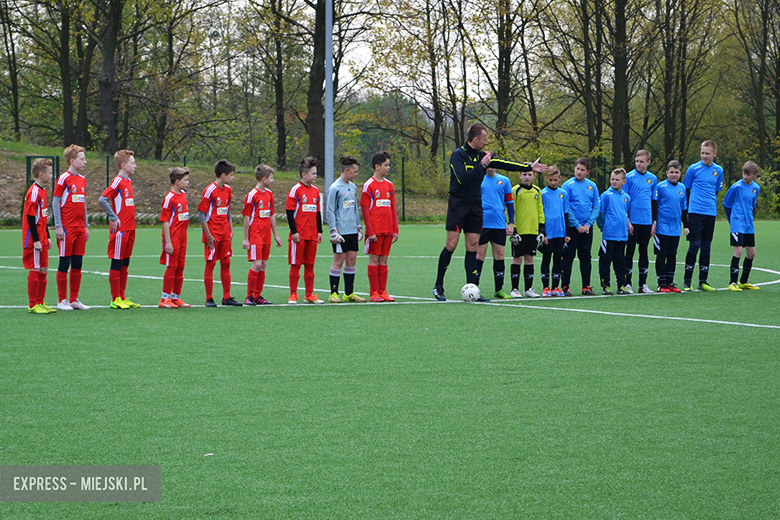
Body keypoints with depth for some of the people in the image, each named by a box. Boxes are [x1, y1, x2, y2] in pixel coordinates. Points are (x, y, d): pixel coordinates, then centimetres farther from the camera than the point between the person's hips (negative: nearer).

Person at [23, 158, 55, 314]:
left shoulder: (42, 191, 14)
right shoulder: (34, 192, -15)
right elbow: (30, 217, -18)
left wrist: (47, 237, 21)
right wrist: (36, 240, -20)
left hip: (41, 240, 9)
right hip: (34, 240, -9)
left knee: (43, 270, 11)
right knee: (35, 270, -5)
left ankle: (40, 302, 17)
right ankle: (33, 305, 0)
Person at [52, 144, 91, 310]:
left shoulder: (82, 180, 13)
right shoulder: (64, 179, -8)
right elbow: (55, 203, -8)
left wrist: (86, 225, 16)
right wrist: (58, 226, -12)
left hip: (80, 229, 7)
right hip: (67, 228, -7)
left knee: (77, 265, 8)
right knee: (64, 264, -1)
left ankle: (74, 299, 13)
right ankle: (62, 301, 4)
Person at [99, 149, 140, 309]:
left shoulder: (128, 181, 14)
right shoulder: (118, 181, -12)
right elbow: (102, 199, -20)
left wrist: (131, 222, 15)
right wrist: (114, 218, -18)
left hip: (129, 229, 9)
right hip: (120, 229, -9)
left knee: (125, 264, 11)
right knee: (117, 264, -3)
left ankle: (122, 298, 16)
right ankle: (115, 300, 0)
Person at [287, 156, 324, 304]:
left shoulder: (315, 190, 12)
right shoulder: (296, 190, -7)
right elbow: (289, 212, -8)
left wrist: (319, 231, 12)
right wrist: (294, 232, -12)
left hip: (312, 235, 6)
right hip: (299, 235, -6)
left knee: (310, 265, 8)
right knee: (296, 265, -2)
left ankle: (309, 295, 14)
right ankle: (293, 295, 4)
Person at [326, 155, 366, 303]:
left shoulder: (353, 187, 14)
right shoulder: (335, 188, -9)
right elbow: (330, 211, -9)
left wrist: (359, 227, 20)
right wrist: (333, 232, -13)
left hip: (352, 232, 7)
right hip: (341, 232, -7)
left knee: (351, 260, 7)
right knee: (338, 260, -4)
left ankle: (349, 293, 13)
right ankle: (334, 294, 1)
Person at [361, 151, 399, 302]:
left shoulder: (389, 185, 12)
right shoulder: (369, 185, -6)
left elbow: (393, 208, 15)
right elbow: (365, 209, -8)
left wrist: (395, 230, 9)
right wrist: (370, 231, -13)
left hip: (388, 231, 6)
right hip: (375, 231, -6)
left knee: (384, 260, 8)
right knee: (374, 259, -2)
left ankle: (382, 292, 11)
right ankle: (374, 293, 2)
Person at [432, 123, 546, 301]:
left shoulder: (482, 156, 11)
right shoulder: (458, 155, -9)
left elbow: (504, 164, 18)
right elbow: (462, 178, -22)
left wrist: (529, 167, 18)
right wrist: (482, 165, -16)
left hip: (475, 206, 7)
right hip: (458, 204, -7)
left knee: (473, 246, 3)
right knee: (451, 244, -9)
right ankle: (438, 286, 0)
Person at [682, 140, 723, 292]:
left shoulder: (718, 170, 10)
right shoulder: (693, 169, -2)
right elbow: (685, 190, 4)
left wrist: (713, 208, 16)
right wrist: (686, 210, 4)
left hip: (710, 214, 4)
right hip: (696, 212, -4)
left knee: (706, 247, 7)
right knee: (695, 245, -9)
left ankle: (703, 282, 13)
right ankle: (687, 281, -3)